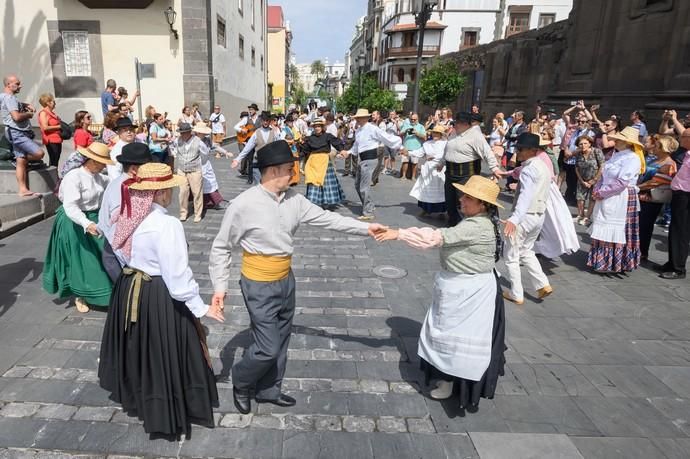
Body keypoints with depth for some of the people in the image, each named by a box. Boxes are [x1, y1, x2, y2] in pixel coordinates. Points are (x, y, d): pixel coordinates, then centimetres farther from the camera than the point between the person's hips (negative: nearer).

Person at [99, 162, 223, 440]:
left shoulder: (128, 217, -3)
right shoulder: (166, 225, -26)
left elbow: (121, 253, 11)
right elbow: (177, 275, -26)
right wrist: (201, 307, -18)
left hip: (129, 289, 8)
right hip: (159, 296, -8)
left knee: (138, 347, 27)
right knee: (162, 354, 8)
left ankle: (134, 395, 49)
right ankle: (166, 415, 24)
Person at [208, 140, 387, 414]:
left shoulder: (293, 199, -4)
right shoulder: (243, 205, -20)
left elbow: (326, 218, 1)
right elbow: (221, 247, -10)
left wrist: (364, 228, -3)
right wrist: (220, 286, -10)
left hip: (286, 280, 6)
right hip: (259, 286, -6)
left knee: (281, 341, 18)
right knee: (268, 348, -1)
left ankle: (269, 391, 41)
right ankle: (241, 383, 31)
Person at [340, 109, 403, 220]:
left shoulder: (372, 129, -15)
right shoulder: (358, 130, 11)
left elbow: (387, 138, -10)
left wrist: (400, 147, -5)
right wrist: (348, 152, 13)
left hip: (370, 159, -9)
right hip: (361, 160, 9)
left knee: (364, 187, -8)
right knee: (357, 185, 18)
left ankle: (368, 213, 4)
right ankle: (369, 206, 34)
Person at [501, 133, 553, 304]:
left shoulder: (529, 168, -19)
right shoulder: (543, 165, 11)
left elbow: (526, 196, -33)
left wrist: (514, 219, -44)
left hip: (525, 216, -9)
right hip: (539, 215, 9)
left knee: (511, 255, 4)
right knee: (525, 251, 24)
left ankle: (516, 294, 11)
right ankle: (543, 285, 16)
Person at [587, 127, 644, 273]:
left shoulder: (632, 158, -15)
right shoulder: (616, 155, 12)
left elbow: (621, 182, -22)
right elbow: (604, 175, 15)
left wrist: (601, 193, -16)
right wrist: (596, 189, -1)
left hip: (621, 199, -8)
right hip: (607, 199, 8)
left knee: (616, 231, 1)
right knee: (604, 231, 13)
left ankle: (614, 263, 13)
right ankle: (603, 261, 23)